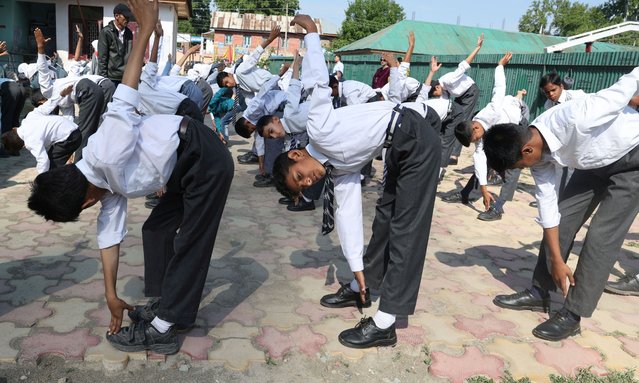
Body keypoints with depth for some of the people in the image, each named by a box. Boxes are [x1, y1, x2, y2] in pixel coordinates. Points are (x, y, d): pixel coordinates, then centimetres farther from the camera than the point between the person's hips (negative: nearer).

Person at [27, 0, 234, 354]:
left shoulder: (106, 157, -21)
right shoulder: (108, 184, 6)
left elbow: (122, 105, -28)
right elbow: (110, 235, 11)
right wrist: (111, 294, 17)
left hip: (207, 161, -10)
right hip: (189, 167, 10)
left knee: (190, 243, -3)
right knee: (156, 231, 15)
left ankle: (161, 329, 7)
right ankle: (167, 308, 27)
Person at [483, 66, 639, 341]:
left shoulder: (577, 119, -41)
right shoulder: (538, 152, -17)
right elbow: (548, 205, -10)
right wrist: (556, 260, -7)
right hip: (595, 162, 6)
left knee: (602, 235, -11)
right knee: (561, 219, 1)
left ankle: (573, 315, -1)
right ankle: (539, 293, 14)